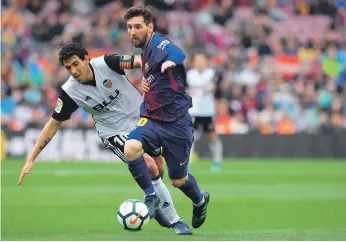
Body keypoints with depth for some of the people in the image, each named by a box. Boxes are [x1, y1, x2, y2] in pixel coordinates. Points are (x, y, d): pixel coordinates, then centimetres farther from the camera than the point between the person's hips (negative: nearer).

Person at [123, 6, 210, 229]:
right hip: (152, 119, 6)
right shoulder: (145, 52, 13)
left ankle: (200, 200, 42)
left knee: (178, 180, 6)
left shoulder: (159, 45, -15)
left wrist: (171, 61, -58)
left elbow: (179, 54, -37)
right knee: (131, 149, -25)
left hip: (176, 122, -6)